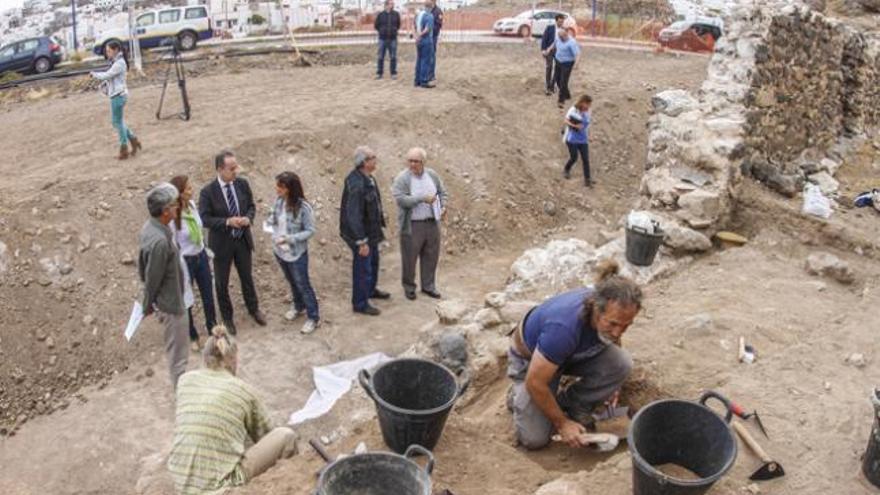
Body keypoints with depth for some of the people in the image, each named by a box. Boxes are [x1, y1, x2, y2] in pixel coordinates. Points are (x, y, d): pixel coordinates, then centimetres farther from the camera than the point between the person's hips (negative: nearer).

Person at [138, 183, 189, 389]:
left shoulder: (149, 227, -3)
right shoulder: (160, 241, -33)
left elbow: (143, 266, 10)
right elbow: (153, 279, -23)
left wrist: (149, 301, 20)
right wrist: (148, 306, -7)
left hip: (165, 299, 9)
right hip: (171, 302, -9)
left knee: (175, 349, 25)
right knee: (178, 352, 8)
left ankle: (180, 385, 43)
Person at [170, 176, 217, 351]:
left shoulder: (192, 204, -8)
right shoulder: (172, 217, -26)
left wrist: (207, 255, 13)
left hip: (201, 256, 6)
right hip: (185, 261, -6)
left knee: (208, 295, 20)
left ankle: (212, 328, 45)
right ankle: (192, 336, 38)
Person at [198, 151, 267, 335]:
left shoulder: (242, 184, -7)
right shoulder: (207, 192, -20)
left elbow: (251, 205, 4)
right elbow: (204, 219, -17)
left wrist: (248, 218, -18)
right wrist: (227, 222, -29)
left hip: (243, 239, 3)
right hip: (222, 243, -3)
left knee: (247, 276, 21)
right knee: (222, 282, 13)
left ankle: (253, 308, 44)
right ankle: (226, 316, 34)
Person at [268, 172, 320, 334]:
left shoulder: (303, 207, -26)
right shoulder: (279, 200, -8)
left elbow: (310, 231, -19)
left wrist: (289, 239, -27)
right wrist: (271, 222, -13)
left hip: (296, 254, -6)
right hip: (279, 251, 6)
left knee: (303, 285, 8)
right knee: (292, 282, 26)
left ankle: (313, 318, 23)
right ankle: (299, 307, 48)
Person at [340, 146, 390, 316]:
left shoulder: (367, 178, 1)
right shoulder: (356, 185, -30)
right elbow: (353, 216, -30)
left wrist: (380, 220, 21)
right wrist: (361, 242, -28)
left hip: (371, 230, 10)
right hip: (359, 233, -10)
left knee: (373, 261, 26)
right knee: (362, 268, 3)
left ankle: (371, 290, 48)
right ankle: (360, 303, 19)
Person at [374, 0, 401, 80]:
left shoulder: (396, 14, 1)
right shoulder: (381, 15, -2)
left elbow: (398, 25, 15)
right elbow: (376, 25, 9)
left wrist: (394, 30, 7)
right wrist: (382, 31, 7)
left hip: (393, 39, 0)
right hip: (382, 39, 0)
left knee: (393, 57, 2)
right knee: (381, 57, 4)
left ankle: (393, 73, 11)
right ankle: (379, 73, 12)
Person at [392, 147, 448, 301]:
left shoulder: (432, 175, 4)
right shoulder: (402, 179, -11)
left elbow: (443, 192, 13)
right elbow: (400, 199, -22)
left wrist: (443, 207, -6)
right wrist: (422, 198, -25)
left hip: (432, 223, 5)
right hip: (412, 225, -4)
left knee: (431, 257, 12)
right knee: (410, 258, 5)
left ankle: (428, 286, 28)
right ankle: (409, 287, 23)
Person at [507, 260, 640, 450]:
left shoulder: (613, 312, -24)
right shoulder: (564, 327, -44)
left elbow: (612, 340, 5)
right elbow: (535, 383, -31)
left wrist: (611, 384, 11)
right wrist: (562, 424, -19)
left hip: (575, 354, 6)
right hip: (530, 356, -5)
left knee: (622, 363, -22)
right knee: (534, 439, -15)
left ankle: (570, 404, 2)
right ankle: (519, 394, 15)